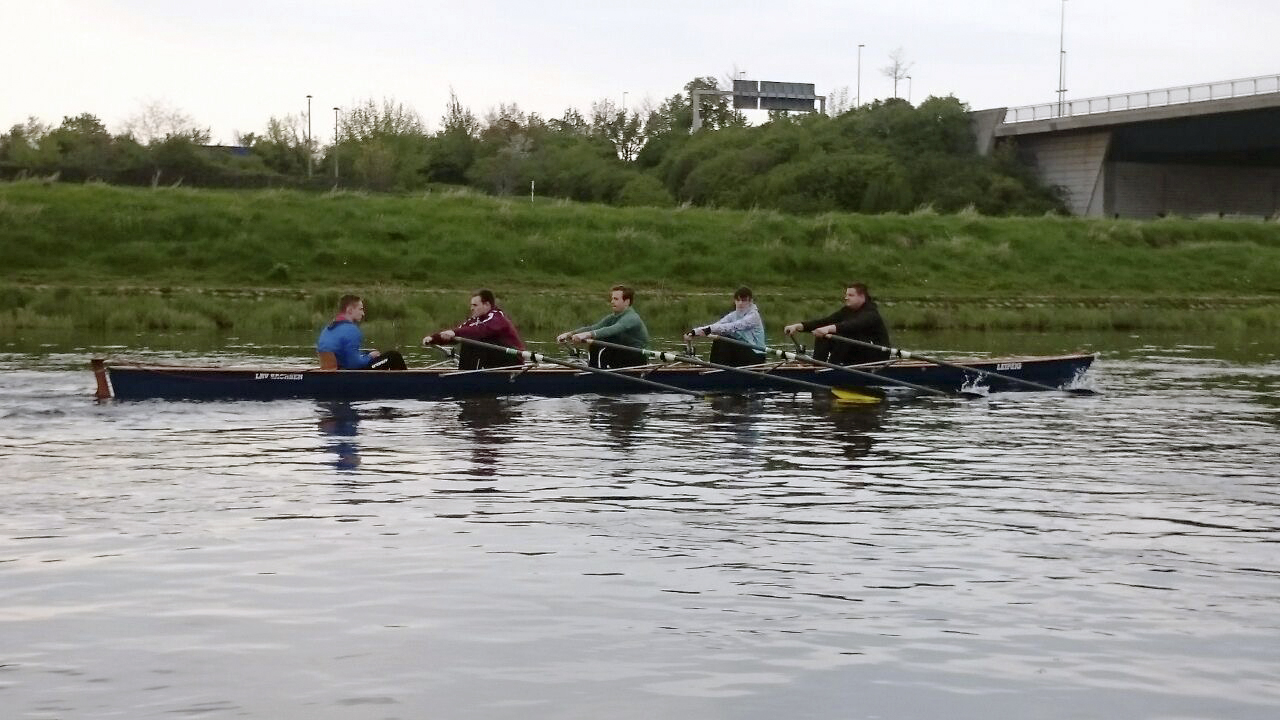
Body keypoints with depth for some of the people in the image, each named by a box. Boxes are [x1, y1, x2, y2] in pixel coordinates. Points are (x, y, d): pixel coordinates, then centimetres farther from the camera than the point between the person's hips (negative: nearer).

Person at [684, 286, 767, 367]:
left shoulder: (753, 315, -13)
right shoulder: (733, 315, 8)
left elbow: (735, 327, -29)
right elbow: (717, 325, -6)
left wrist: (710, 329, -39)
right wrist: (695, 331, -22)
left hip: (756, 356, -6)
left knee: (726, 341, -25)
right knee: (718, 341, -14)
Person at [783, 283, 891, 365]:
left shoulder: (871, 313, -17)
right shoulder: (847, 311, 6)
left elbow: (854, 325, -39)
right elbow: (824, 321, -6)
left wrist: (829, 328, -54)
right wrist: (799, 326, -21)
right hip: (854, 355, 8)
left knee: (844, 334, -31)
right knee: (822, 336, -5)